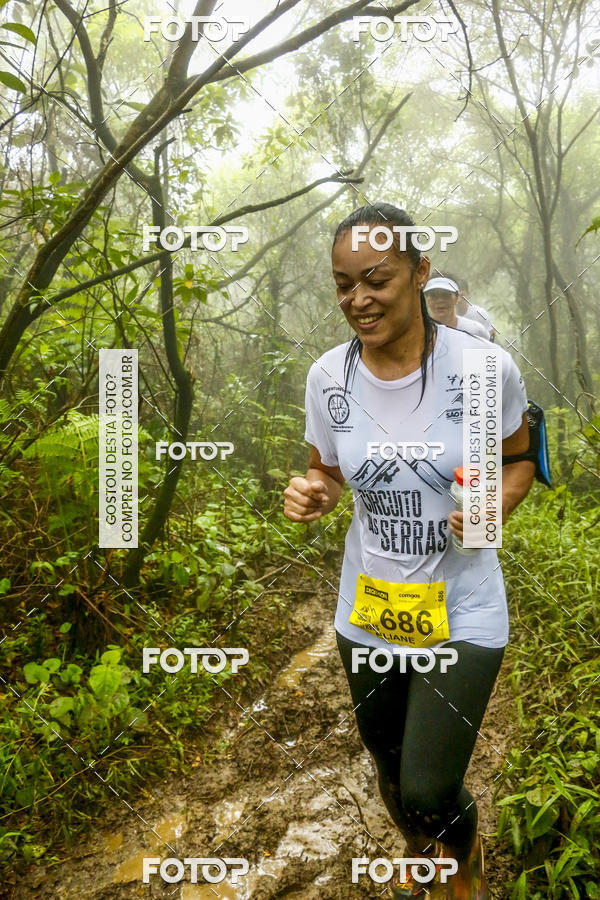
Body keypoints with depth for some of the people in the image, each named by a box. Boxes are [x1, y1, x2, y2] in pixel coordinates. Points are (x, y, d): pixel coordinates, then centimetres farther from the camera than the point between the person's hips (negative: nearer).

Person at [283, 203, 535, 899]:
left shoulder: (485, 367, -16)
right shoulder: (327, 377, -9)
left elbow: (518, 461, 1)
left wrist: (495, 506, -20)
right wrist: (310, 497, -16)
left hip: (461, 610, -3)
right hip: (368, 607, 3)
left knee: (431, 794, -5)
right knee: (391, 769, 22)